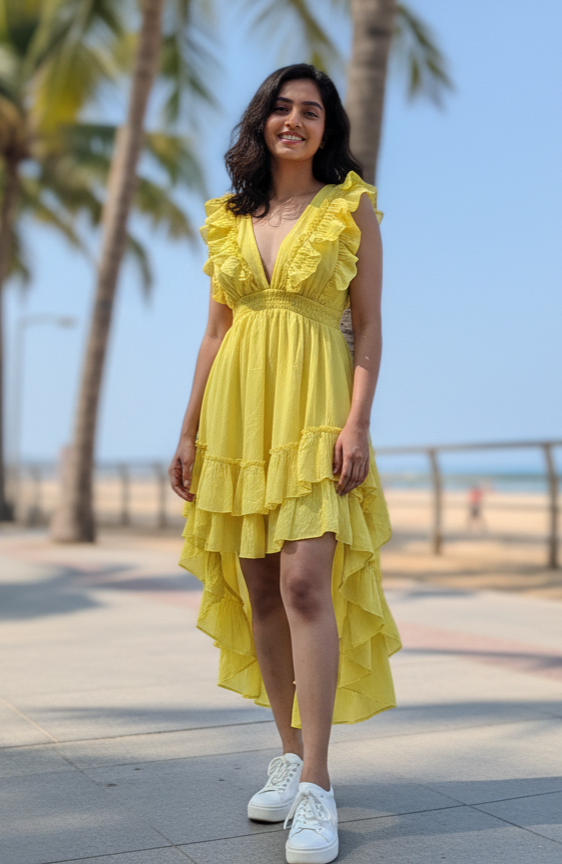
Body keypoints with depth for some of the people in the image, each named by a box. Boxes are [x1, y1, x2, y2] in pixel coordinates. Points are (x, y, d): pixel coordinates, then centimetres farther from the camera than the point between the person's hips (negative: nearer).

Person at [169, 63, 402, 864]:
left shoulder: (352, 208, 4)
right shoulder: (229, 218, 14)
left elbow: (370, 325, 0)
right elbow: (216, 331, 15)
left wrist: (359, 422, -13)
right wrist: (189, 431, 10)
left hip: (314, 406, -4)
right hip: (236, 410, 4)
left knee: (306, 584, -16)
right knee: (258, 592, 5)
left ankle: (317, 784, -9)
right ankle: (290, 755, 19)